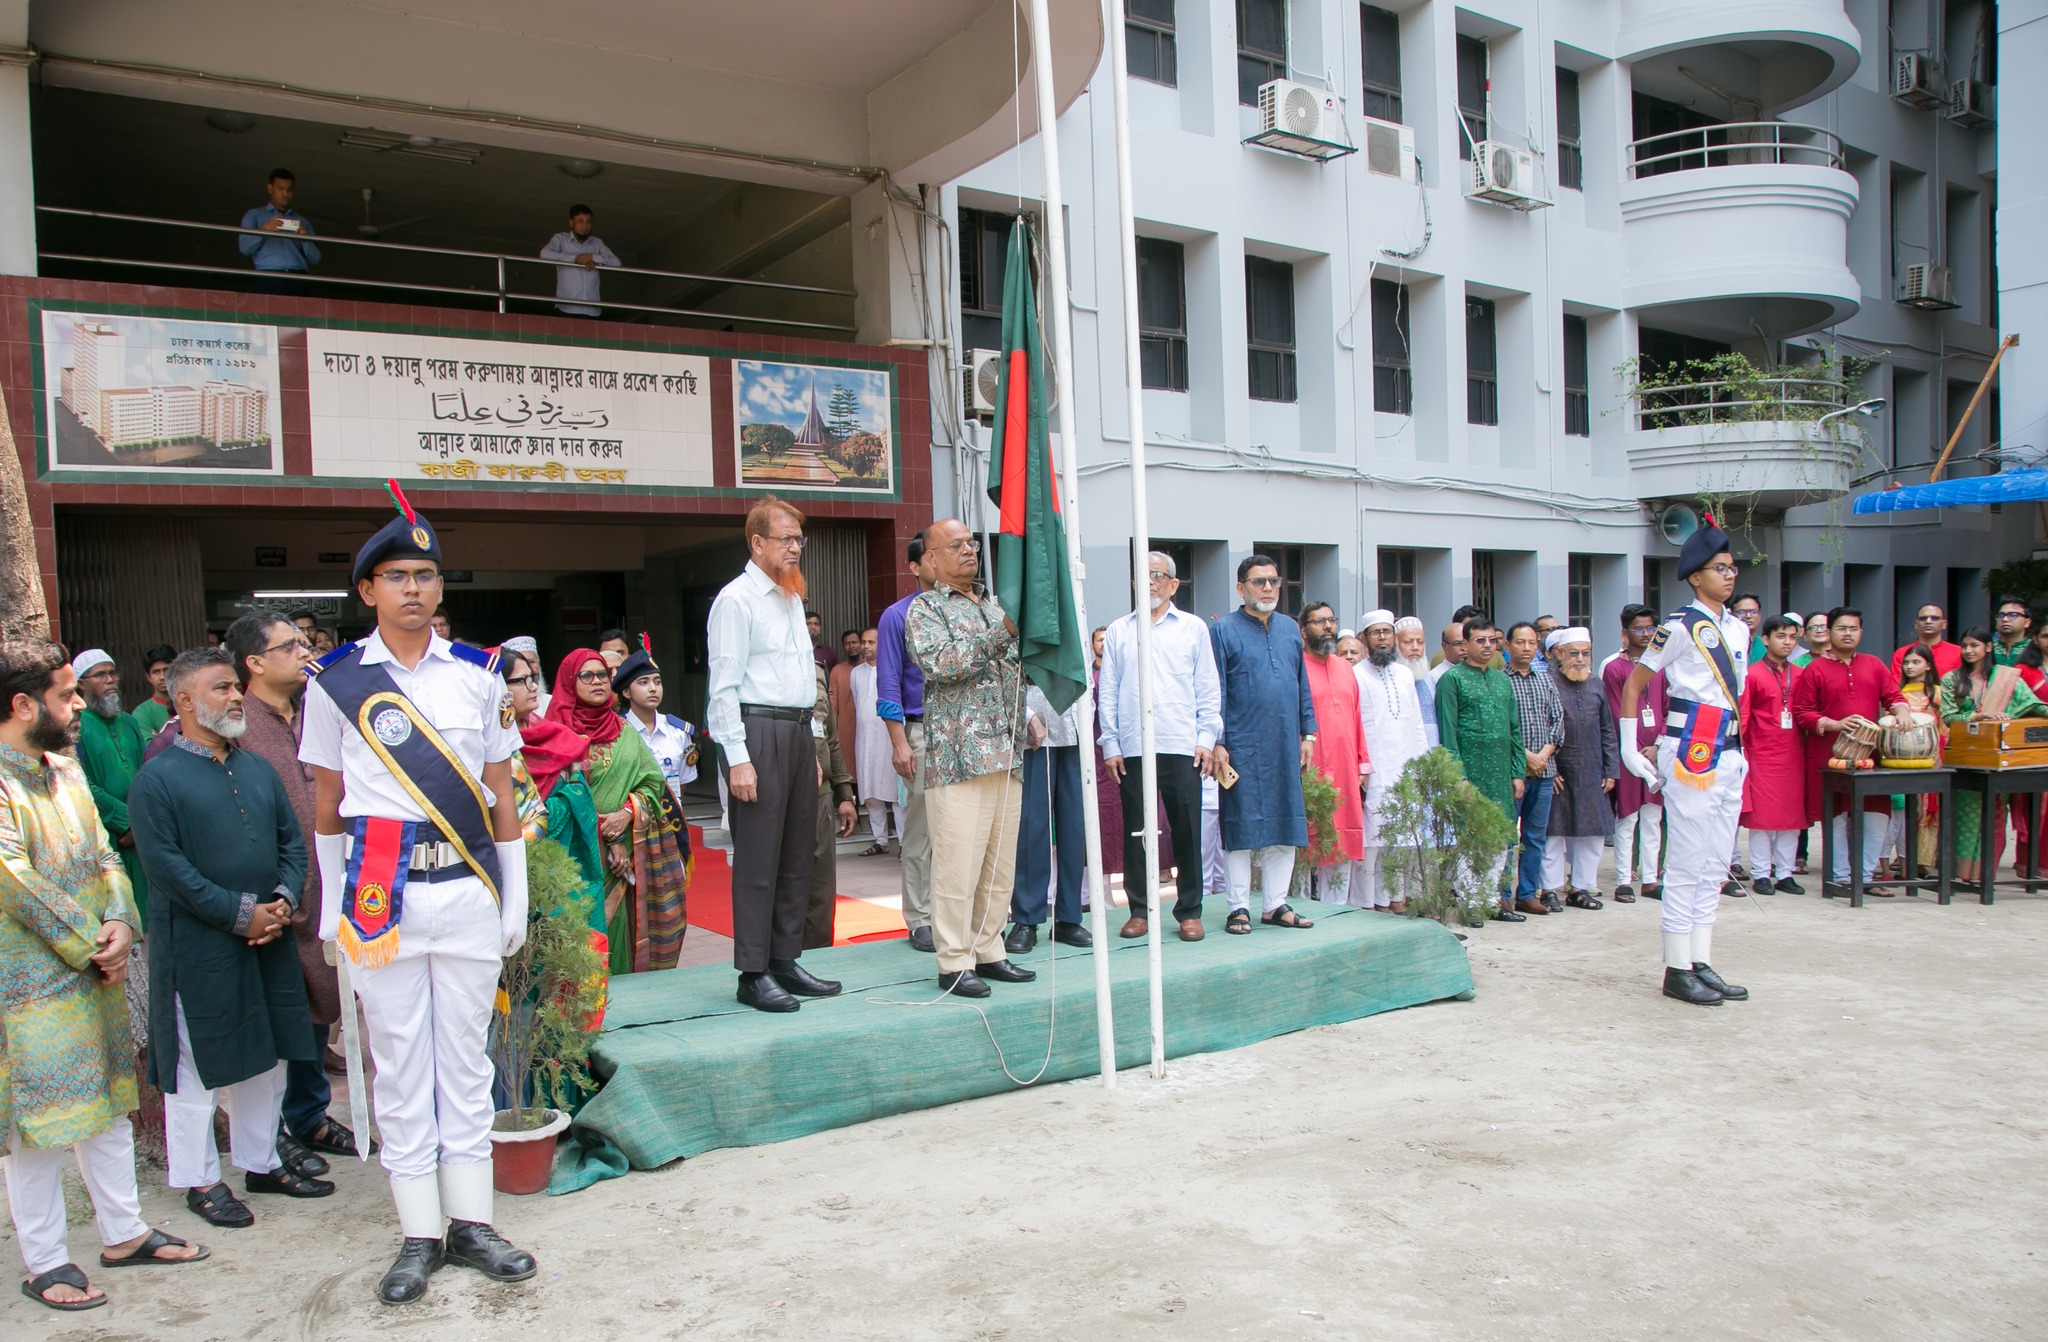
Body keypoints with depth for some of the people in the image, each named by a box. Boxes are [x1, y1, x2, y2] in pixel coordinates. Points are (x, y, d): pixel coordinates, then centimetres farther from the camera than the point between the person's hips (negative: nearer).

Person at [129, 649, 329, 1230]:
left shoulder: (259, 769, 11)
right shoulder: (157, 779, -9)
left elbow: (292, 840, 11)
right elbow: (167, 866, -15)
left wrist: (284, 898, -6)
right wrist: (240, 913, -17)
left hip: (269, 941, 6)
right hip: (198, 948, -6)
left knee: (267, 1057, 15)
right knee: (199, 1068, 5)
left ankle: (262, 1162, 29)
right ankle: (200, 1180, 19)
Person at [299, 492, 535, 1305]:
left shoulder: (478, 675, 6)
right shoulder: (336, 683, 3)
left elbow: (501, 796, 8)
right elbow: (327, 805, 7)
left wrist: (514, 903, 7)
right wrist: (332, 912, 5)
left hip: (468, 891, 1)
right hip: (380, 895, -1)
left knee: (465, 1058, 9)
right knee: (399, 1063, 6)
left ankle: (471, 1224, 21)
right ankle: (418, 1237, 18)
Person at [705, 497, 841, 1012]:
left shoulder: (791, 598, 18)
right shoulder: (737, 599, -7)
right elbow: (724, 685, -12)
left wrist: (811, 748, 18)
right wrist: (737, 758, -18)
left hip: (798, 732, 8)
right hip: (759, 732, -8)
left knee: (797, 853, 11)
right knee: (758, 858, -5)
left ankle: (785, 962, 19)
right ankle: (754, 974, 1)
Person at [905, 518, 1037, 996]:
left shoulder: (993, 605, 21)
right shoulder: (925, 608, 1)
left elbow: (1019, 666, 26)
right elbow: (941, 664, -16)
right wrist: (1000, 633, -18)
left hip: (1005, 754, 7)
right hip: (958, 755, -7)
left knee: (1001, 863, 9)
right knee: (958, 862, -6)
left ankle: (988, 951, 19)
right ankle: (955, 963, 2)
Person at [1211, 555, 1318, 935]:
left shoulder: (1290, 629, 13)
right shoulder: (1224, 630, -2)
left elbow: (1303, 686, 17)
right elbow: (1215, 692, -5)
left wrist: (1308, 733, 10)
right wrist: (1217, 743, -11)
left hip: (1285, 747, 5)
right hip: (1242, 747, -5)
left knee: (1286, 823, 7)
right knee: (1242, 825, 0)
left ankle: (1275, 904, 16)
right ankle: (1239, 907, 8)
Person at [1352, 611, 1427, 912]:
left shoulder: (1405, 674, 17)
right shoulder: (1355, 675, -3)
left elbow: (1416, 723, 20)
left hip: (1405, 771, 6)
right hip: (1373, 772, -6)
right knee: (1370, 837, -6)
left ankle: (1393, 896, 17)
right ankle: (1365, 903, 0)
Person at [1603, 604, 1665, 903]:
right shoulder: (1613, 668, -4)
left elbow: (1667, 709, 10)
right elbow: (1619, 717, -7)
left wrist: (1659, 744, -4)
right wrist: (1636, 752, -11)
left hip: (1657, 752, 5)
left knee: (1653, 818, 9)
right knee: (1626, 819, -1)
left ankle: (1650, 879, 15)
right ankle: (1623, 880, 4)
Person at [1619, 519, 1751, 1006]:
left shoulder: (1739, 629, 13)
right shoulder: (1680, 627, -8)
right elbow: (1634, 681, -4)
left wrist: (1737, 747, 16)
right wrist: (1629, 746, -6)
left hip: (1728, 757, 8)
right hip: (1689, 756, -8)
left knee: (1715, 865, 10)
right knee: (1687, 864, -4)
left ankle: (1702, 963, 17)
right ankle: (1678, 970, 2)